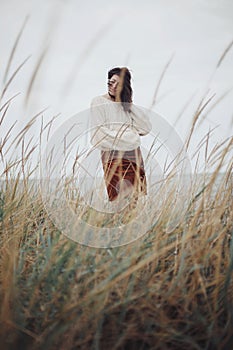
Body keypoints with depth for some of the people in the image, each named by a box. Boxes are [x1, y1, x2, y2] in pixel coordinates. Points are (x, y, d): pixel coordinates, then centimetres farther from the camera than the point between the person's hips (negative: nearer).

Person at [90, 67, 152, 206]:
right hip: (114, 159, -5)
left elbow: (146, 128, 7)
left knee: (139, 199, -4)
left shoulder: (126, 105, 17)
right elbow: (99, 135, -7)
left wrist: (130, 104, 2)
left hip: (135, 159, 5)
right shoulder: (99, 102, 3)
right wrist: (131, 138, -5)